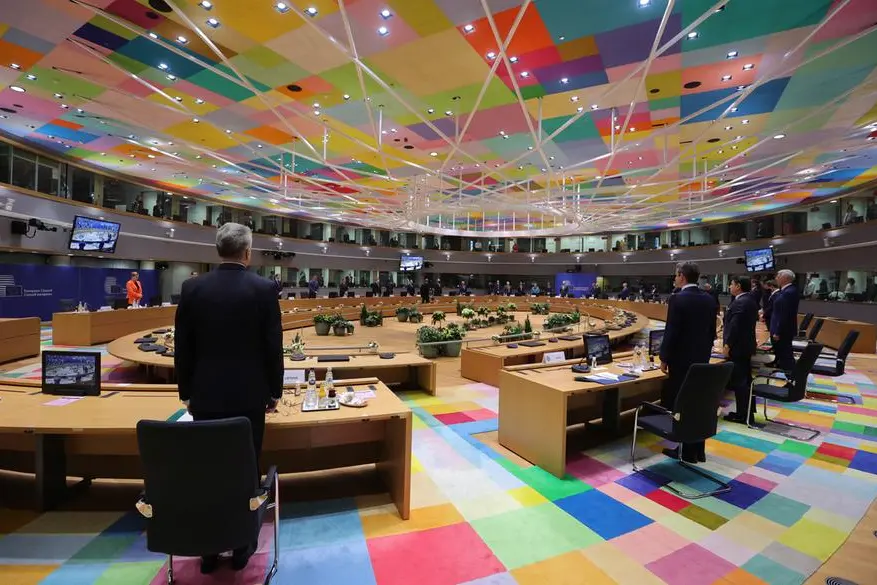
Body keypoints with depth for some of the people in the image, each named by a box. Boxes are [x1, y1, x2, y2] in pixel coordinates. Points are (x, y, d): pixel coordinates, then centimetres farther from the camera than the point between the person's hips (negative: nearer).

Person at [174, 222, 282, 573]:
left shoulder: (192, 288, -3)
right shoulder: (264, 289, -11)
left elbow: (182, 348, 1)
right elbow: (273, 347, -9)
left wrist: (187, 392, 13)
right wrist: (275, 391, 4)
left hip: (206, 396, 3)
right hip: (249, 396, -2)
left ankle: (208, 550, 30)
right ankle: (240, 548, 27)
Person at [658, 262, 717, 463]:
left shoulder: (678, 299, -16)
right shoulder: (709, 300, 6)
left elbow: (671, 332, -17)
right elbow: (712, 332, 11)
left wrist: (664, 358, -8)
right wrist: (704, 352, 21)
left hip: (681, 360, -7)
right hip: (702, 359, 7)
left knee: (677, 405, 4)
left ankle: (680, 449, 13)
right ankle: (697, 450, 23)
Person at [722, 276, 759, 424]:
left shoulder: (740, 302, -19)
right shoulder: (750, 300, 13)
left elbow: (735, 326, -23)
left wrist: (727, 345, -19)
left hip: (737, 346, -11)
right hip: (746, 345, 11)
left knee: (738, 381, -4)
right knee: (746, 379, 16)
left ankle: (742, 414, 3)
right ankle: (748, 411, 24)